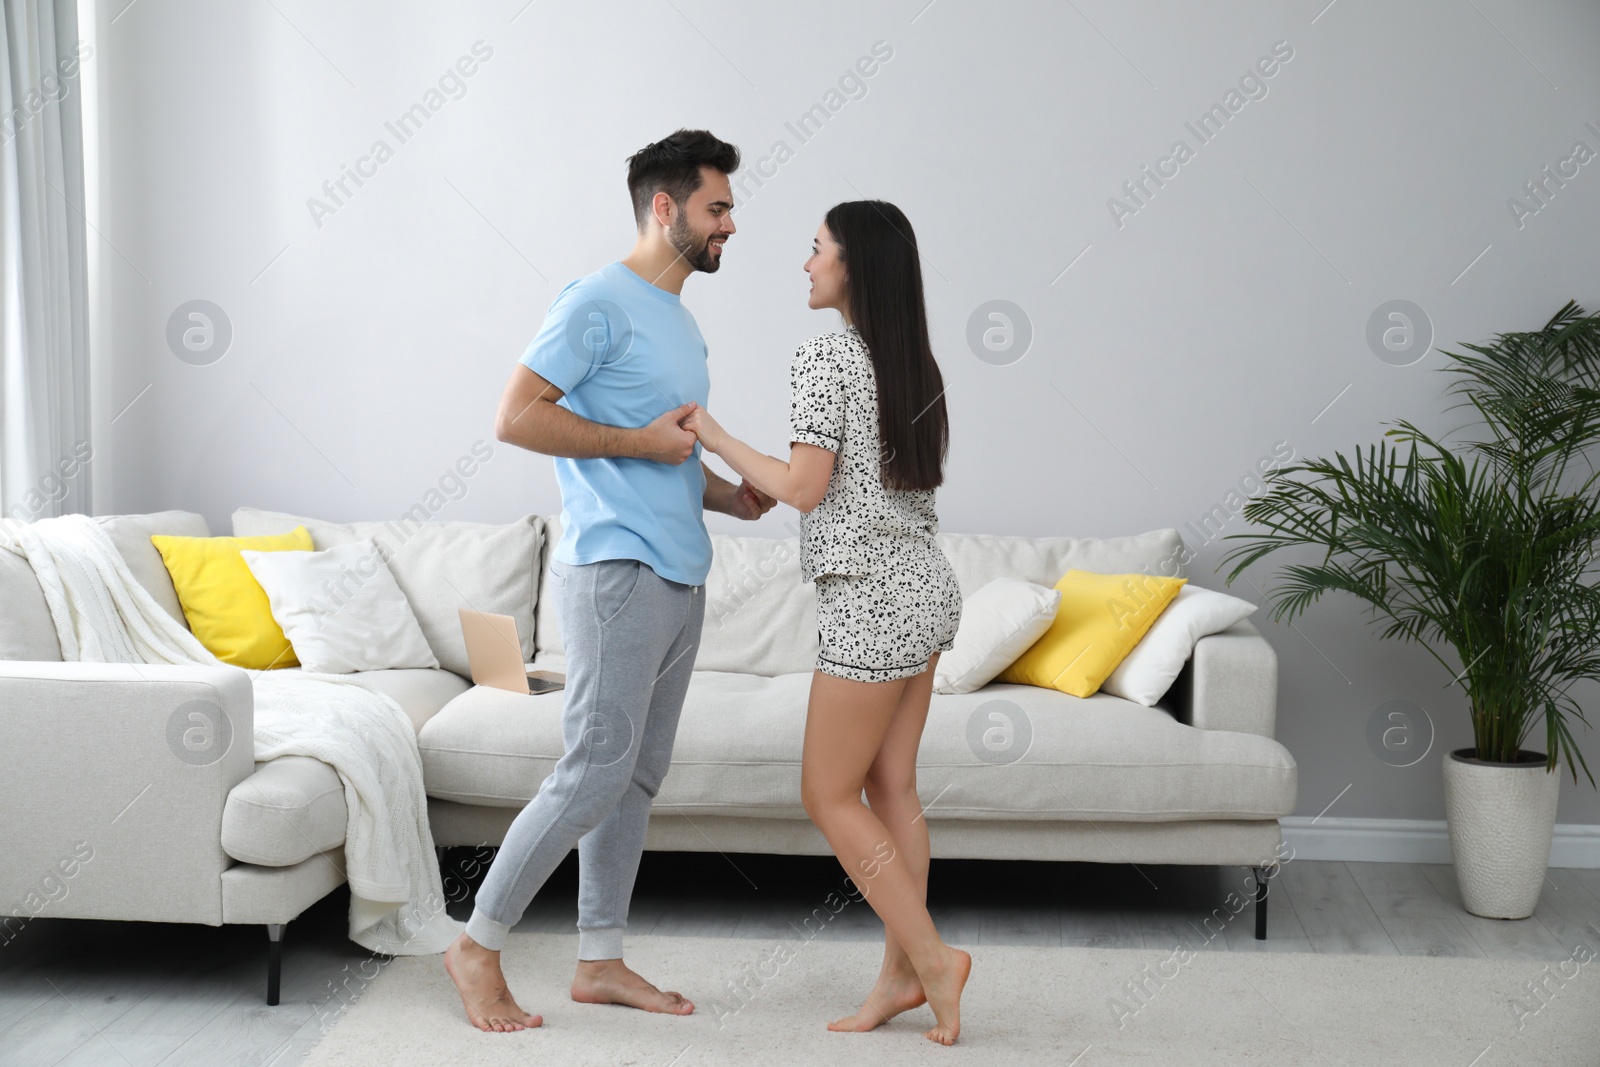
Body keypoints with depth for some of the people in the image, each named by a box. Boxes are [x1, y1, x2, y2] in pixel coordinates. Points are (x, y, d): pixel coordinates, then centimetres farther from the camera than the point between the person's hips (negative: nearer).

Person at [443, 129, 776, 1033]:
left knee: (639, 776, 11)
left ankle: (601, 961, 20)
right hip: (617, 573, -9)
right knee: (595, 773, -9)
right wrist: (640, 442, -16)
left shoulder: (679, 321, 19)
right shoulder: (600, 303, -10)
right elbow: (516, 417, -17)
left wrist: (728, 497, 10)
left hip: (678, 577, 9)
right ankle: (479, 947, 5)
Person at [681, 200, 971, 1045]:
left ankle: (932, 958, 3)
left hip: (872, 598, -9)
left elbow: (805, 489, -16)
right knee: (891, 787, 11)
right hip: (925, 585, 9)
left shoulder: (824, 357, -13)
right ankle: (902, 973, 15)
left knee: (829, 794, 2)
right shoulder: (913, 363, 12)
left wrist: (717, 440, -4)